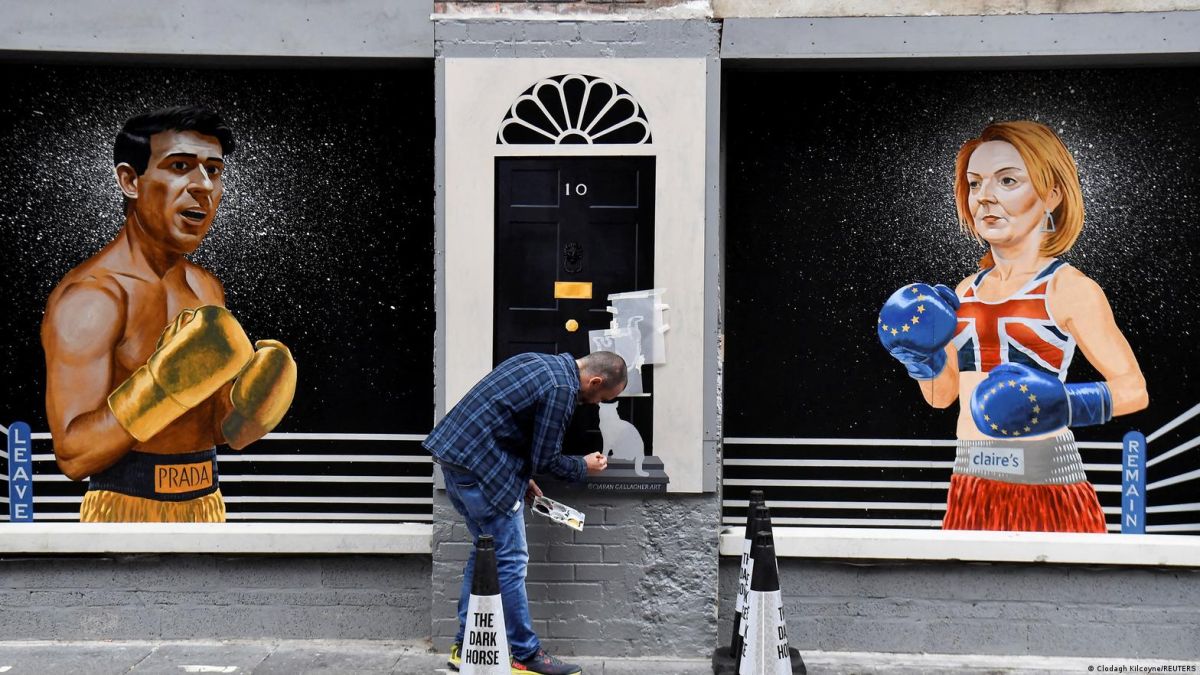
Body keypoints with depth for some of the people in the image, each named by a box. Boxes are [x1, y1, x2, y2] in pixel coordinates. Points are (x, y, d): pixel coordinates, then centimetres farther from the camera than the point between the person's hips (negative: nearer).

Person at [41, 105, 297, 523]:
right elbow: (73, 455, -20)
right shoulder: (89, 295, -15)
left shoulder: (207, 289, 8)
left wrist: (247, 408, -8)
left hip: (206, 506, 7)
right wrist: (158, 388, -31)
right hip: (127, 512, -7)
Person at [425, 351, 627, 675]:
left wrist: (521, 477, 20)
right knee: (510, 561, -2)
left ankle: (465, 647, 21)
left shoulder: (540, 363, 15)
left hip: (453, 455, 10)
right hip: (482, 468, -10)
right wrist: (583, 467, 8)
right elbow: (545, 458, -11)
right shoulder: (562, 390, -15)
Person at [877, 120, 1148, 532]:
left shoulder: (1070, 289, -4)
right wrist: (922, 356, 1)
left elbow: (1134, 389, -4)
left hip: (1045, 487, -5)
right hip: (972, 491, 5)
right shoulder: (965, 292, 12)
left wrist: (1067, 406, -20)